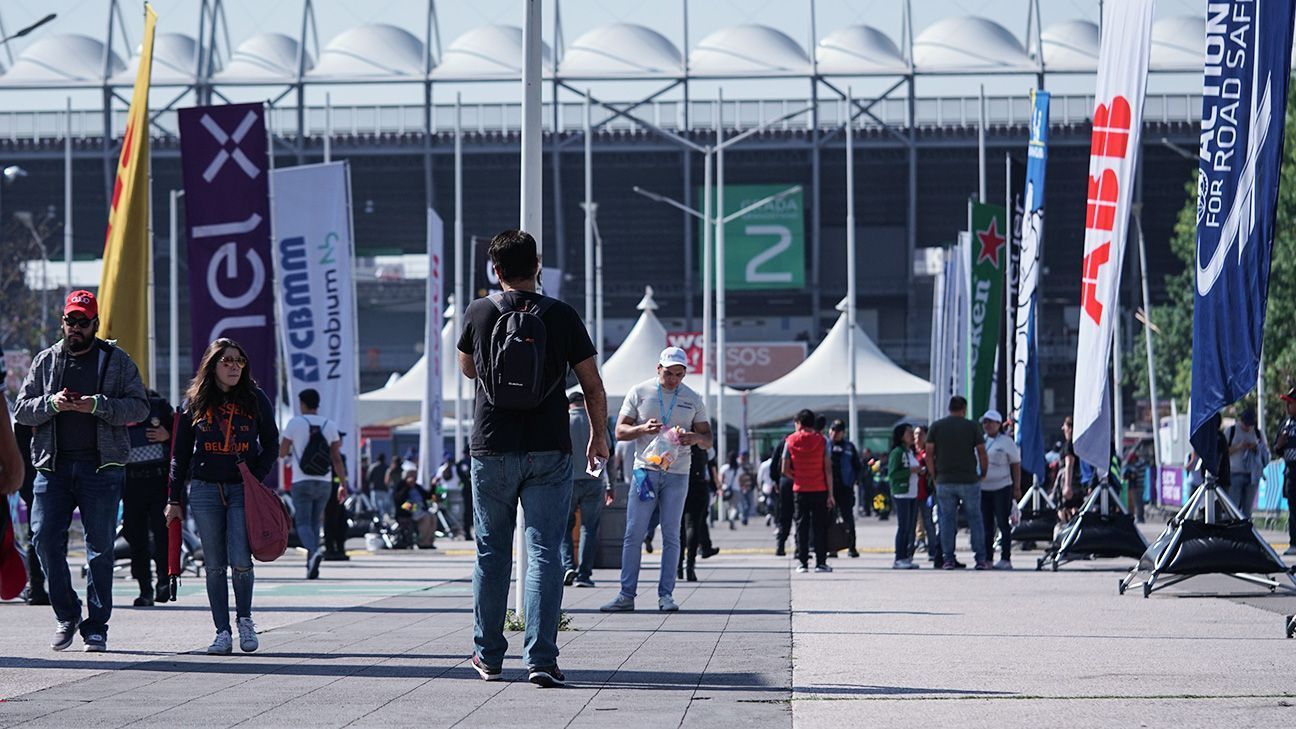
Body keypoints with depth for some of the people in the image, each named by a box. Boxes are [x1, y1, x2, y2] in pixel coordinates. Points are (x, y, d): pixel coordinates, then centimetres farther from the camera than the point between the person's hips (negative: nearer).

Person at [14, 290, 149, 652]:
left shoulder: (117, 361, 6)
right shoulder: (46, 361, 13)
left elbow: (139, 407, -1)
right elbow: (22, 409, 11)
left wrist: (99, 406, -15)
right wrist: (52, 404, -9)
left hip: (101, 466, -2)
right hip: (53, 466, 2)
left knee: (101, 547, 0)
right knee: (45, 538, -5)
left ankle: (96, 626, 6)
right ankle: (67, 615, 11)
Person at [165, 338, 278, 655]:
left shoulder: (256, 399, 5)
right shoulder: (194, 402, 5)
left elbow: (271, 445, 11)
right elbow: (180, 454, 9)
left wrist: (256, 479, -3)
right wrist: (174, 499, 7)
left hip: (243, 490, -1)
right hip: (205, 489, 1)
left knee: (240, 562, -11)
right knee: (214, 566, 1)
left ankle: (244, 618, 12)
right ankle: (222, 632, 7)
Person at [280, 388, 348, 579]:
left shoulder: (294, 423, -5)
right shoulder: (330, 425, 4)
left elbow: (282, 453, 1)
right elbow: (337, 458, 2)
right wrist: (343, 484, 5)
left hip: (302, 483, -3)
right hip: (324, 483, 3)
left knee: (303, 523, -3)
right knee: (315, 522, 14)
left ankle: (314, 551, -32)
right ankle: (311, 567, 12)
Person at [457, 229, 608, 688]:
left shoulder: (479, 313, 1)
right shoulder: (561, 316, -2)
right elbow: (593, 386, 1)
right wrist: (599, 435, 15)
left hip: (492, 449, 1)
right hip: (549, 451, -1)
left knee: (491, 554, 12)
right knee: (544, 552, -2)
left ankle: (488, 656, 19)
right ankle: (541, 659, -11)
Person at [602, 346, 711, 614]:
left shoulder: (693, 399, 8)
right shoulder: (639, 393, 4)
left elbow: (707, 439, 11)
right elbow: (620, 431, 4)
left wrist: (694, 437, -13)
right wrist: (643, 428, -17)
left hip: (677, 474, 1)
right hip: (645, 469, -1)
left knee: (671, 536, 1)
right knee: (633, 534, -6)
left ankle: (666, 594, 5)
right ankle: (626, 595, -4)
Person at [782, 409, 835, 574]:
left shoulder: (790, 441, -1)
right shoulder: (822, 440, -3)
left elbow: (785, 470, -1)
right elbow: (828, 470, -6)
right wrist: (830, 494, -2)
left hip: (800, 490, 1)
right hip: (820, 491, -1)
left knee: (802, 526, 6)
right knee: (820, 527, 4)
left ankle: (802, 563, 2)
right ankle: (820, 562, 2)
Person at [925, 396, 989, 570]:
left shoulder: (936, 426, 3)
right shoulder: (971, 426, -1)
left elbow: (929, 454, 0)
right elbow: (982, 453, -2)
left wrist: (934, 477, 9)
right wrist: (983, 474, 10)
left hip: (944, 482, 1)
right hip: (969, 481, -1)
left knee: (947, 520, 6)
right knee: (975, 519, 5)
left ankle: (948, 559, 3)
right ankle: (981, 559, 3)